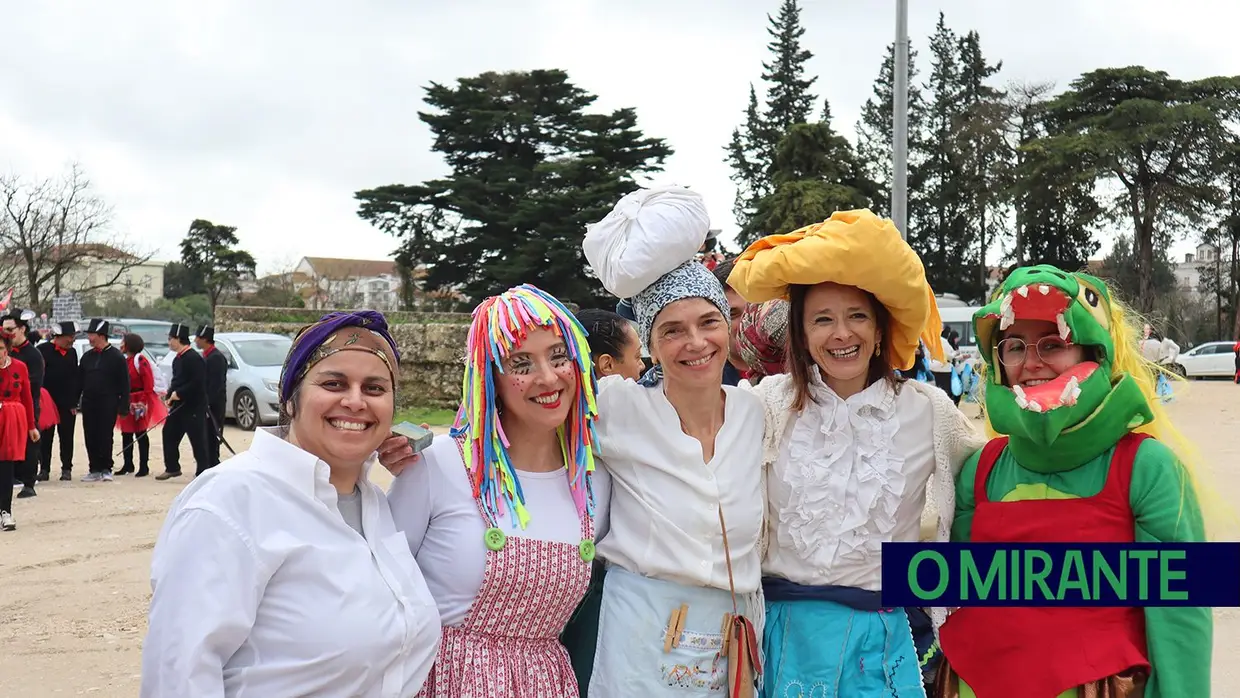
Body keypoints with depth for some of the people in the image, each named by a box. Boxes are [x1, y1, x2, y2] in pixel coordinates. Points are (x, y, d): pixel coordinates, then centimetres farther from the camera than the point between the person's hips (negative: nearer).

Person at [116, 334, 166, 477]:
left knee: (141, 434, -3)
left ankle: (144, 467, 1)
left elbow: (149, 384, -15)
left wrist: (143, 401, -21)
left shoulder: (140, 360, -10)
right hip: (127, 401, 8)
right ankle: (128, 465, 18)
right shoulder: (124, 361, 13)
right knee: (126, 434, 10)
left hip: (139, 401, -8)